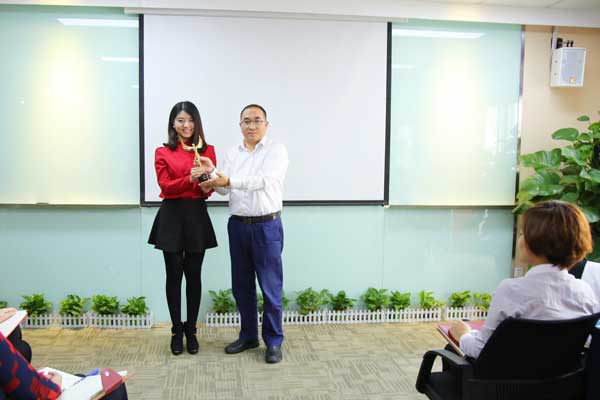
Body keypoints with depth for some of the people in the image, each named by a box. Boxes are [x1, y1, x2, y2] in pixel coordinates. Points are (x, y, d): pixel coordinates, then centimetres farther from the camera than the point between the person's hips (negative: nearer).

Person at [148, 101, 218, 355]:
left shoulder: (207, 150, 5)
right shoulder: (163, 152, 2)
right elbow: (165, 186, -8)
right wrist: (190, 178, -24)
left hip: (197, 216, 1)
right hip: (171, 216, -1)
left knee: (194, 275, 8)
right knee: (174, 275, 6)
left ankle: (191, 330, 21)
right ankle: (177, 332, 20)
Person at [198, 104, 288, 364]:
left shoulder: (276, 150, -4)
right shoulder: (233, 154, 12)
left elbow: (262, 179, -21)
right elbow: (223, 188, 4)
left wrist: (228, 180, -31)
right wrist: (212, 172, -17)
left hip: (267, 226, -5)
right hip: (237, 225, 5)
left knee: (270, 287, 1)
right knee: (241, 285, 12)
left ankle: (274, 341, 14)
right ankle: (248, 336, 28)